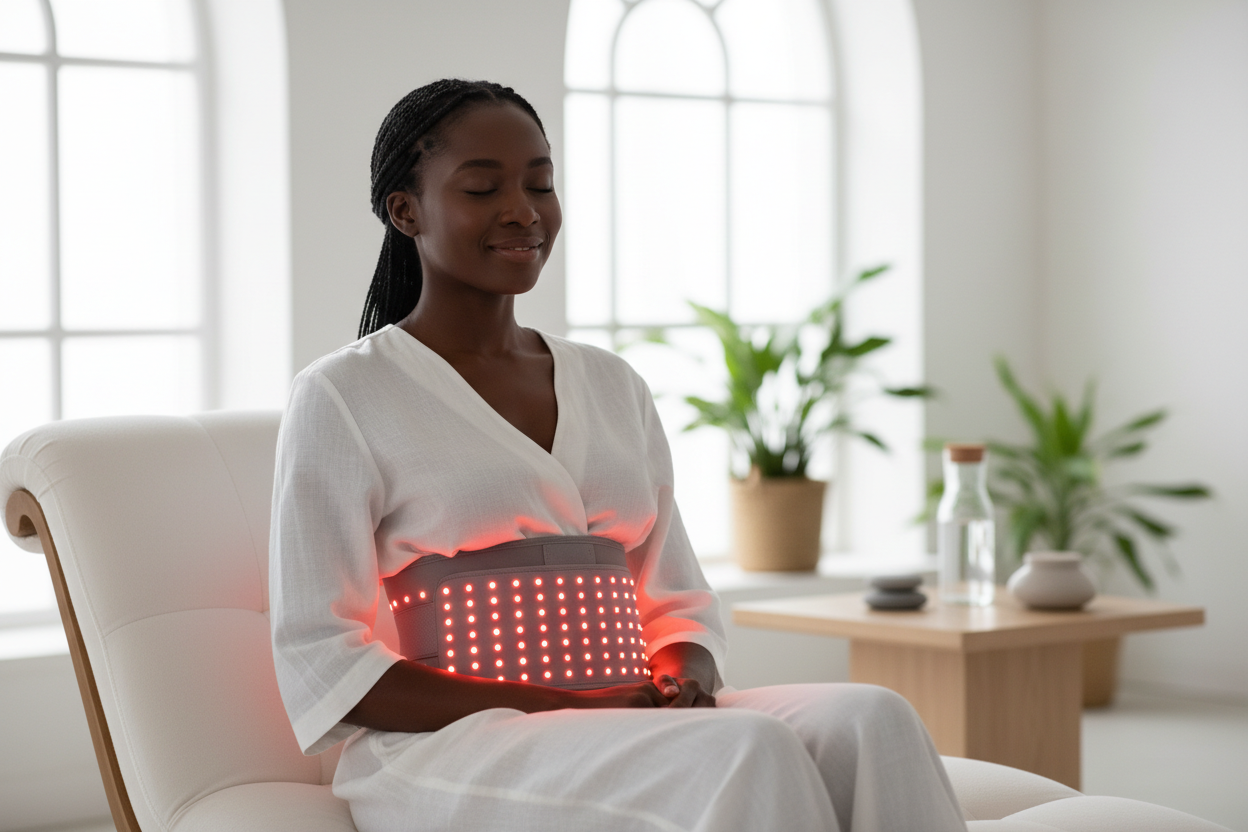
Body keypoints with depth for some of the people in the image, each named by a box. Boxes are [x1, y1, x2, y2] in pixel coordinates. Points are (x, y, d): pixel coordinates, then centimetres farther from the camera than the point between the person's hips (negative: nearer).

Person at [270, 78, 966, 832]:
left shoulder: (614, 387, 18)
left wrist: (687, 682, -7)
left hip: (635, 723, 6)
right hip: (443, 751, -6)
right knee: (747, 754, -33)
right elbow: (323, 669, -7)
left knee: (872, 721, -24)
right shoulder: (341, 399, 1)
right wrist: (563, 707, -17)